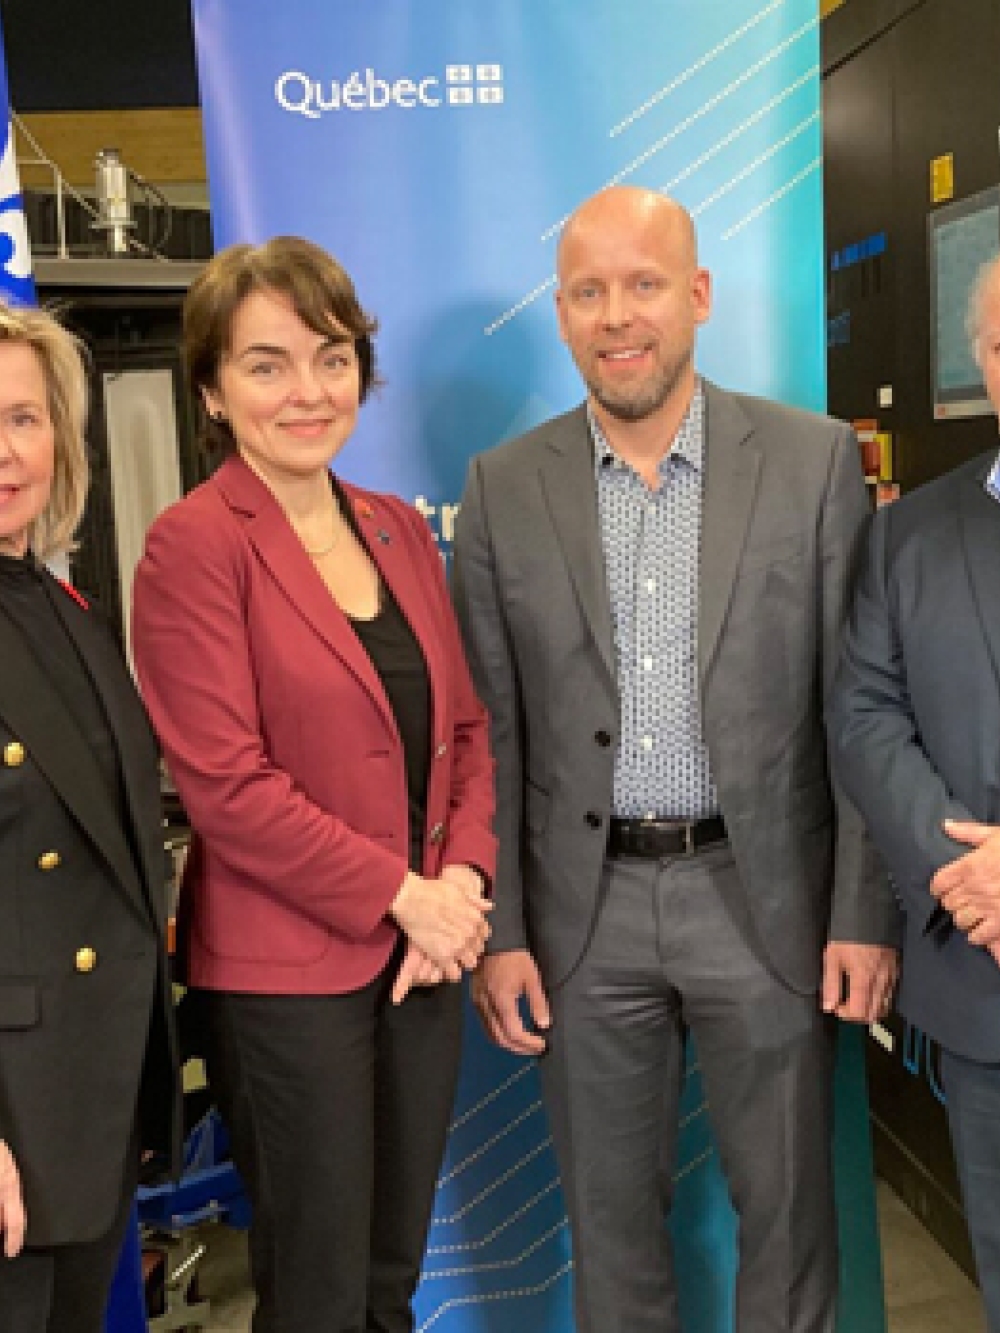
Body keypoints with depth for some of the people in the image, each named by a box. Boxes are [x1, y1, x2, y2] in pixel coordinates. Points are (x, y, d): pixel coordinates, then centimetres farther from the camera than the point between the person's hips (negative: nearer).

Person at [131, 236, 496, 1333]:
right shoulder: (193, 545, -11)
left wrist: (461, 881, -5)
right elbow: (226, 782, -17)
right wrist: (401, 894, -14)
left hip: (421, 952, 6)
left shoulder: (400, 530, 8)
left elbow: (464, 724, 10)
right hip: (286, 968, -6)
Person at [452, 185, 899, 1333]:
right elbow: (491, 729, 1)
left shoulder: (813, 460, -3)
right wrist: (499, 930, 0)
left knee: (787, 1200, 15)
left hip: (762, 896, -1)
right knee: (609, 1207, 17)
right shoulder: (504, 487, 0)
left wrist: (864, 914, -5)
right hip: (585, 909, 1)